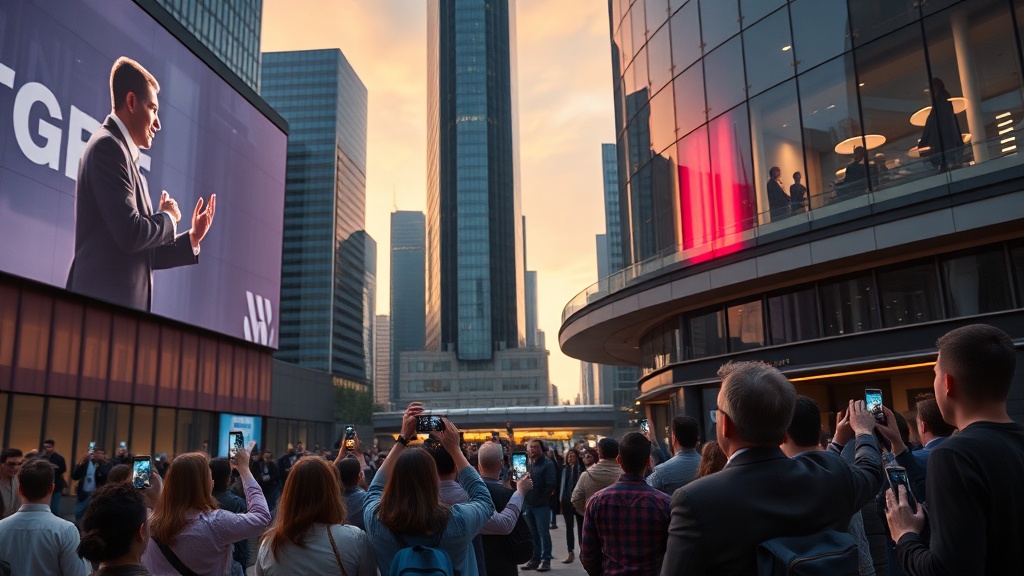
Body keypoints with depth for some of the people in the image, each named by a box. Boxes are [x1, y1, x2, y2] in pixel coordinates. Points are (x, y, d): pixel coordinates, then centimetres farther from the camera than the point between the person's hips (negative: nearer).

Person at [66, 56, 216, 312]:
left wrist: (192, 238, 16)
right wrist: (168, 217, -1)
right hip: (104, 304, -9)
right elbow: (130, 235, -19)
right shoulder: (108, 146, -7)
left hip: (119, 305, 9)